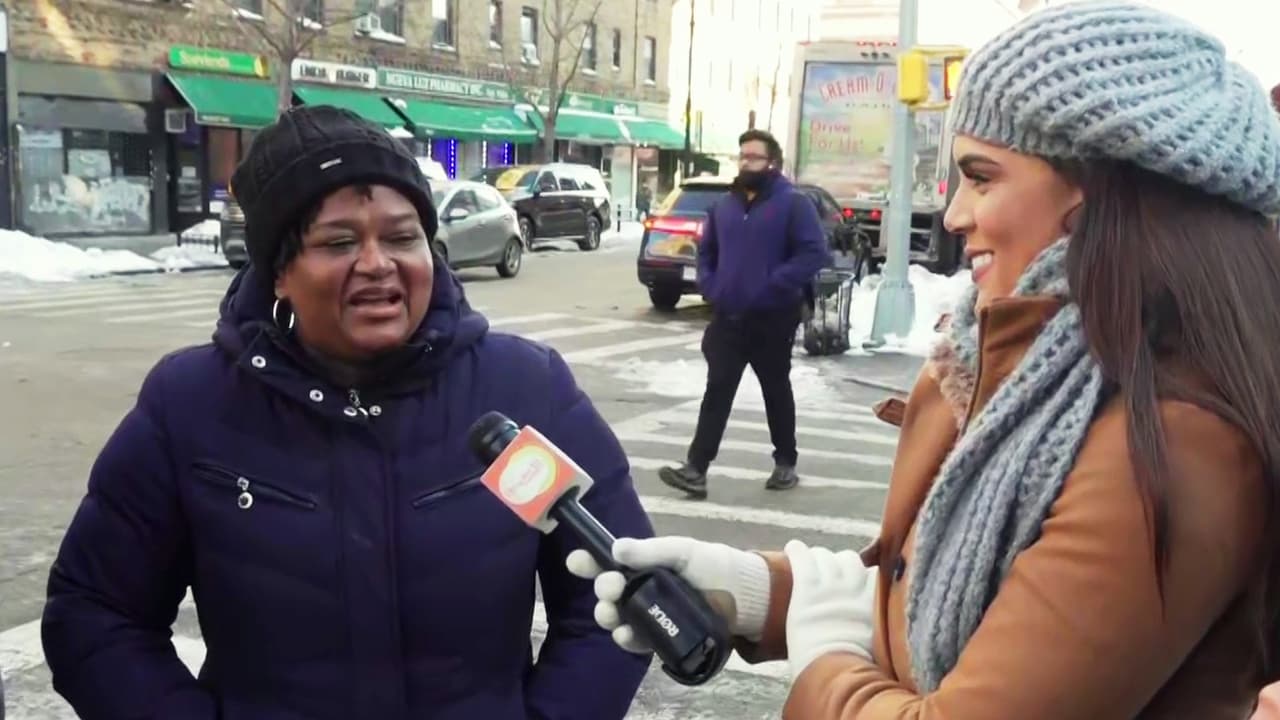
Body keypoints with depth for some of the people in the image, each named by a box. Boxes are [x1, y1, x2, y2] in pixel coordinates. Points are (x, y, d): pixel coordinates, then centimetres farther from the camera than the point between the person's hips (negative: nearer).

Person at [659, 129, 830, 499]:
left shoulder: (793, 203, -7)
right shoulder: (723, 206, 12)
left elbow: (815, 253, -16)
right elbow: (706, 252, 22)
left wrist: (773, 285, -22)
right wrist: (709, 287, 4)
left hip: (772, 319, -4)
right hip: (728, 317, 5)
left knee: (776, 391, 10)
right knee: (717, 391, -1)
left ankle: (785, 463, 26)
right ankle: (696, 469, -5)